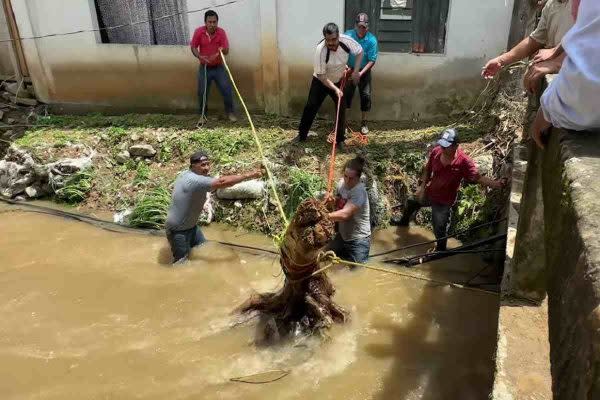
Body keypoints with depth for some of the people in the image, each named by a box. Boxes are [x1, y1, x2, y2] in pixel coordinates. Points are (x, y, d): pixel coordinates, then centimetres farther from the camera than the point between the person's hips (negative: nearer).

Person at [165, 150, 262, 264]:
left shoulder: (186, 174, -1)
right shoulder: (194, 180, -32)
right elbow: (221, 182, -40)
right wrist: (248, 175, -38)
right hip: (178, 230, -10)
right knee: (181, 261, 5)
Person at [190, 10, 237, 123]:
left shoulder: (221, 32, -11)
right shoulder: (199, 32, -11)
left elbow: (226, 51, -13)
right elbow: (193, 47, -4)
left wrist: (223, 49, -37)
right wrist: (200, 56, -23)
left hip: (218, 67, 0)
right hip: (204, 68, 0)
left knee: (227, 89, -5)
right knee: (202, 92, 3)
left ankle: (230, 112, 10)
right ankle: (202, 115, 19)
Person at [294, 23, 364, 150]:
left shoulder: (347, 40, -25)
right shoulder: (320, 50, -33)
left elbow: (359, 52, -5)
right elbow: (321, 76, -27)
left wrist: (356, 71, -13)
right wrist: (335, 89, -33)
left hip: (339, 81, 3)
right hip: (320, 81, -2)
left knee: (341, 110, 0)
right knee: (310, 107, -1)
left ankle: (340, 139, 14)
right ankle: (302, 135, 16)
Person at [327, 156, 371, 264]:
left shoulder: (359, 191, -27)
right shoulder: (341, 183, -4)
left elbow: (344, 214, -37)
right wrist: (332, 200, -8)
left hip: (358, 240, -7)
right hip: (342, 236, 7)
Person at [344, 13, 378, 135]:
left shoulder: (372, 40, -18)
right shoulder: (348, 35, -16)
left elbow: (372, 60, -15)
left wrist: (361, 73, -24)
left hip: (364, 71, 0)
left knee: (366, 95, 1)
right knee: (346, 94, 2)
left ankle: (364, 122, 17)